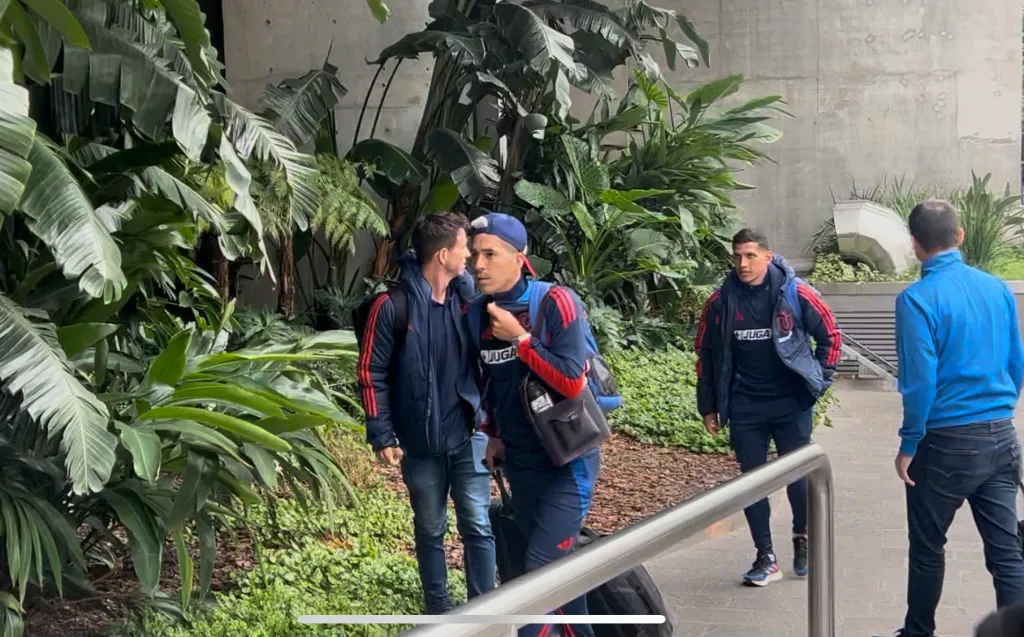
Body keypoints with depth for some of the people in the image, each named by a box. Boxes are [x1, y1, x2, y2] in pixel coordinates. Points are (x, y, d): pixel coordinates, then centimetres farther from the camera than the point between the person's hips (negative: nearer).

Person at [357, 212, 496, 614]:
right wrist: (382, 436, -9)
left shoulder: (469, 296, -2)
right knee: (430, 531, 12)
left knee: (477, 526, 3)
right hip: (420, 442, -2)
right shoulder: (393, 305, -12)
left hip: (468, 436, 2)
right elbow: (373, 373, -7)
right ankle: (439, 612, 25)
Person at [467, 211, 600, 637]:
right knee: (556, 563, 17)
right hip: (520, 463, 6)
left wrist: (519, 338, -22)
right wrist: (495, 434, 18)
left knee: (541, 569, -12)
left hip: (568, 460, -6)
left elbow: (572, 383, -24)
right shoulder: (479, 313, 0)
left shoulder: (555, 302, -18)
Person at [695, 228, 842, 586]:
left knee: (798, 476, 4)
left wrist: (819, 380, -1)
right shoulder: (721, 301, -3)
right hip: (745, 407, 2)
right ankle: (766, 558, 12)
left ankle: (802, 540, 30)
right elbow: (706, 354, 7)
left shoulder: (795, 294, -8)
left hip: (792, 403, -2)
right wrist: (708, 406, 8)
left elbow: (830, 334, 3)